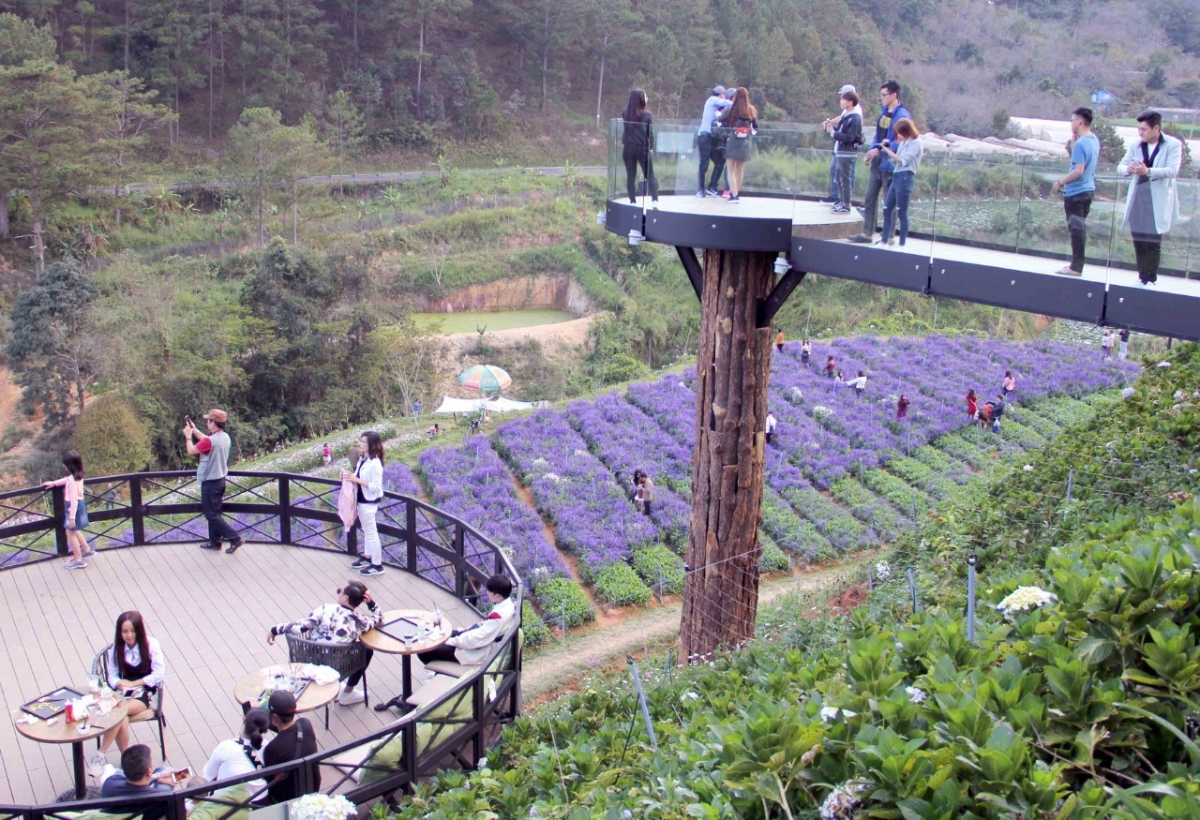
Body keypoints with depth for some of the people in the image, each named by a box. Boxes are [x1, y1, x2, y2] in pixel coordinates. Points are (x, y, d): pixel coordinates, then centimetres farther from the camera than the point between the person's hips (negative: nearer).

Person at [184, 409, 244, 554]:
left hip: (210, 482, -9)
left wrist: (188, 436, 3)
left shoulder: (210, 441, -26)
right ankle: (215, 542, 25)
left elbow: (191, 451, -12)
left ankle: (235, 539, -5)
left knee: (211, 515, 0)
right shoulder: (224, 437, 0)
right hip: (220, 480, 9)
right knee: (214, 512, 18)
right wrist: (194, 430, 19)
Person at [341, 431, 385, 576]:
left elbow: (376, 487, -23)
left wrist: (357, 480, -25)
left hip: (369, 502, -9)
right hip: (361, 500, 9)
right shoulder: (362, 459, 3)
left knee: (371, 533, 1)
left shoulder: (375, 463, -24)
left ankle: (377, 565, 11)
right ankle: (367, 558, 36)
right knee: (366, 531, 22)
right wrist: (350, 476, -3)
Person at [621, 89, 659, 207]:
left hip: (628, 148, 2)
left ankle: (633, 201, 10)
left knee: (630, 176, 10)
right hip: (642, 148, -2)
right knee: (650, 176, 6)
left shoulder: (625, 113, -2)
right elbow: (650, 133, -5)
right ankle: (655, 200, -6)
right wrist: (650, 146, 7)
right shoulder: (646, 115, -9)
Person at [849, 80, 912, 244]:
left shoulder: (901, 115, -15)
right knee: (869, 199, 11)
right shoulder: (883, 112, 11)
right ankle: (867, 233, 19)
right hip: (877, 163, 9)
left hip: (890, 165, -8)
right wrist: (871, 151, 6)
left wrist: (879, 150, -22)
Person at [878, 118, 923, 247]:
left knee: (902, 213, -5)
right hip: (896, 177, 8)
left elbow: (904, 161, -12)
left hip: (905, 178, -8)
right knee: (887, 210, 7)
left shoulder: (915, 143, -5)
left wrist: (889, 151, -7)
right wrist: (888, 151, 3)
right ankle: (884, 241, 12)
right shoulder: (902, 143, 18)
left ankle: (902, 244, -1)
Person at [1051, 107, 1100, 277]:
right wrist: (1075, 139, 10)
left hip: (1076, 192, -9)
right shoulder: (1094, 140, 9)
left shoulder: (1081, 143, -19)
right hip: (1088, 189, 9)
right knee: (1080, 227, 15)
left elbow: (1078, 170, -24)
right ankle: (1077, 263, 21)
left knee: (1076, 228, -4)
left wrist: (1060, 182, -15)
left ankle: (1076, 267, 0)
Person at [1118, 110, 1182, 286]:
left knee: (1152, 243, -6)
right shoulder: (1136, 144, 9)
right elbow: (1120, 166, 6)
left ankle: (1149, 280, -2)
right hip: (1137, 199, 5)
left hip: (1157, 202, -5)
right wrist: (1128, 169, -19)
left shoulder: (1173, 145, -4)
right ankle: (1143, 278, 16)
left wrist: (1148, 171, -32)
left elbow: (1172, 171, -16)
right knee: (1138, 241, 8)